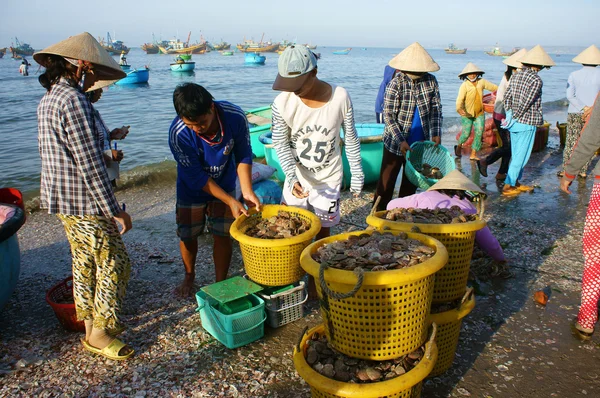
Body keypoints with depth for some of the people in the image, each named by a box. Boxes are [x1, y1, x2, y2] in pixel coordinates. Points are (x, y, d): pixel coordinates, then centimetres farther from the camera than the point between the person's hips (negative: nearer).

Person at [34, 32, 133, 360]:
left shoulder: (48, 99, 11)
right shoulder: (73, 100, -21)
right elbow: (89, 164, -23)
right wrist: (114, 209, -19)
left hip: (62, 199, 10)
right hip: (82, 201, -10)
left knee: (84, 261, 19)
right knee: (114, 262, 1)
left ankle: (92, 323, 32)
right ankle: (98, 333, 14)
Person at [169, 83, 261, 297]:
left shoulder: (235, 116, -29)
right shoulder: (178, 133, -33)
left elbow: (243, 156, -14)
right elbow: (195, 177, -25)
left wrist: (247, 191, -24)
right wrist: (230, 200, -28)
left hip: (224, 185, 1)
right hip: (192, 190, -1)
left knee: (223, 236, 4)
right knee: (187, 235, 11)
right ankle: (189, 276, 39)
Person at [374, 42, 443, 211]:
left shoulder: (431, 81, -2)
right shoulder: (396, 84, -14)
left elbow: (436, 109, 5)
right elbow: (388, 116, -16)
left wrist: (436, 134, -8)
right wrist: (401, 141, -23)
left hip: (419, 143, 4)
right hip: (395, 143, -4)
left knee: (411, 183, 13)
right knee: (386, 183, 1)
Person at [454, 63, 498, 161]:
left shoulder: (481, 82, 0)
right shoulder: (464, 85, -15)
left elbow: (493, 87, 16)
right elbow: (460, 99, -27)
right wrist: (459, 109, -44)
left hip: (480, 113, 4)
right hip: (467, 113, -4)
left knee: (479, 133, -2)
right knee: (466, 133, -5)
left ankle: (473, 155, 9)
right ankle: (459, 146, 27)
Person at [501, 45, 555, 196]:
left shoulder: (515, 77, 6)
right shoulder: (536, 80, -16)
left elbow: (506, 97, 7)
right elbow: (526, 103, -20)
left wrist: (510, 115, 9)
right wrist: (513, 118, -10)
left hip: (515, 122, 8)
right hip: (527, 123, -8)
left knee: (516, 154, 17)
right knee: (521, 156, 1)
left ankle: (516, 183, 25)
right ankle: (508, 186, 4)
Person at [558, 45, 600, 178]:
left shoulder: (574, 75, -1)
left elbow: (570, 95, -9)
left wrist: (584, 108, -10)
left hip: (575, 113, 0)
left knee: (571, 142, 5)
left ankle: (564, 169, 6)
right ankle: (583, 171, 13)